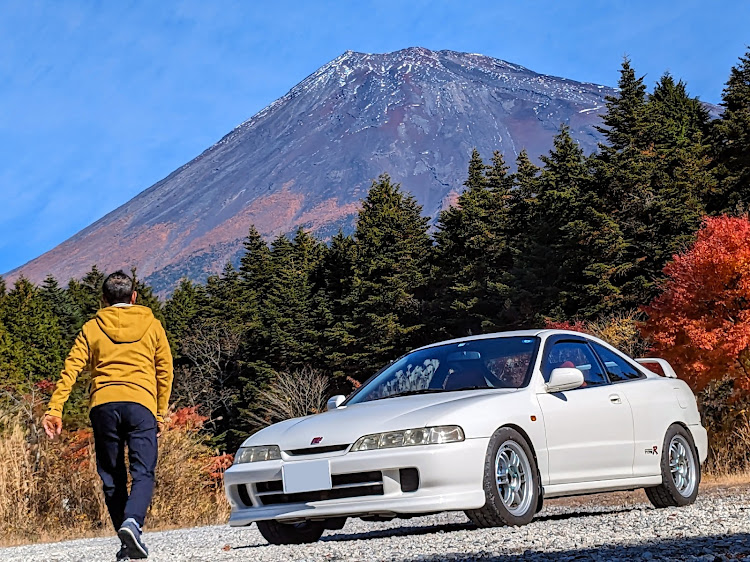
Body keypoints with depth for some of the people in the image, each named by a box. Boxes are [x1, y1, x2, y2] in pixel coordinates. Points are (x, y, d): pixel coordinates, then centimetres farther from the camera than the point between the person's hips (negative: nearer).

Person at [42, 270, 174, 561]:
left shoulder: (92, 328, 15)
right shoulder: (151, 324, 15)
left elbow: (71, 368, 4)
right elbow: (164, 371, 12)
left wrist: (54, 409, -1)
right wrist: (161, 413, 18)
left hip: (103, 405, 1)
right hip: (140, 404, -1)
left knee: (112, 478, 9)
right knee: (143, 473, -4)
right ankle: (131, 521, -31)